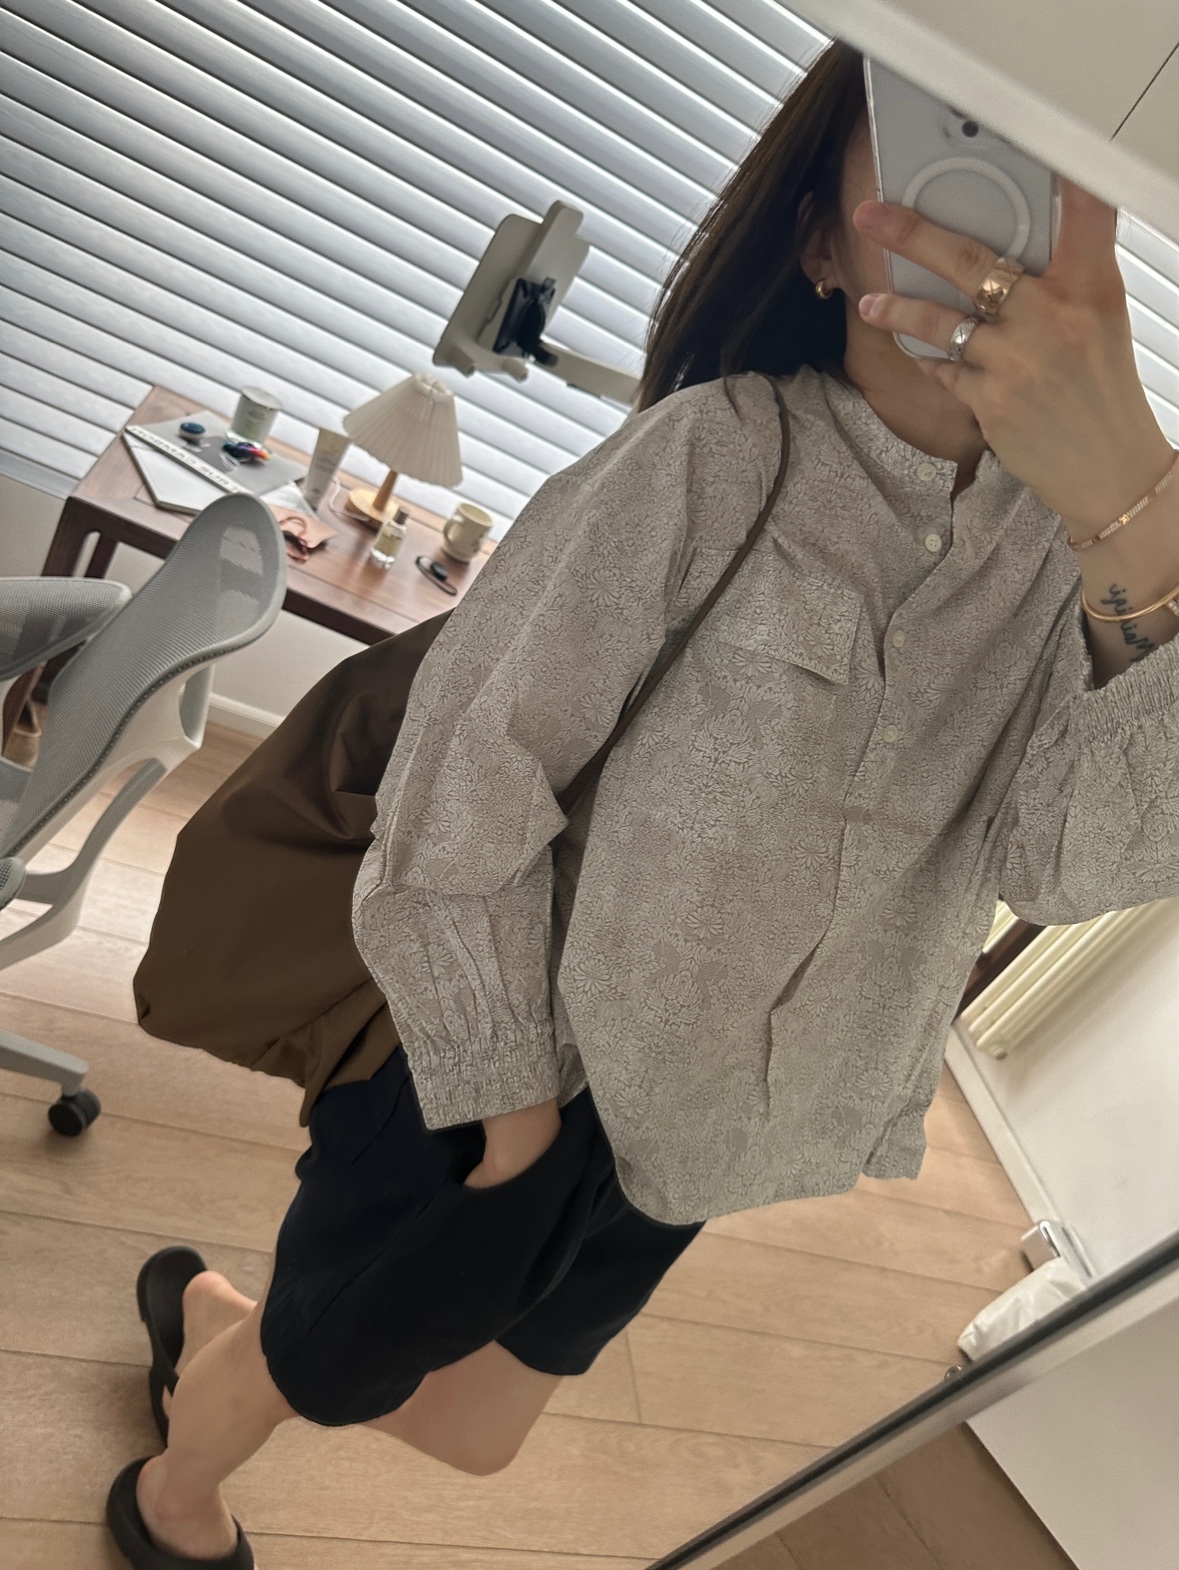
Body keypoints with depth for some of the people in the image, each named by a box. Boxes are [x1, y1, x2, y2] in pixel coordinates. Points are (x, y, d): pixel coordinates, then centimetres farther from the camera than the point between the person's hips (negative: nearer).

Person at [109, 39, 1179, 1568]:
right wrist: (515, 1095, -12)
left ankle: (222, 1312, 56)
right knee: (312, 1375, 21)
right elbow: (474, 786, -18)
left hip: (676, 1154, 6)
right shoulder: (714, 454, -22)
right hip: (493, 1092, -5)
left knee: (472, 1436, 26)